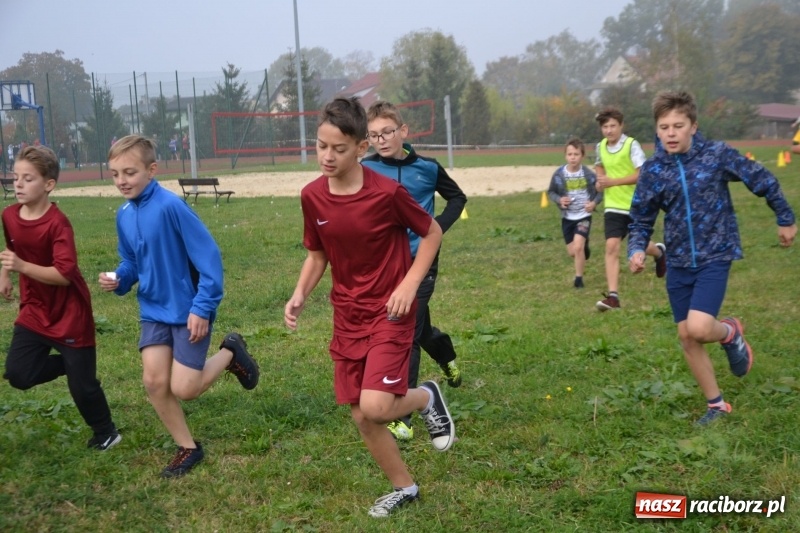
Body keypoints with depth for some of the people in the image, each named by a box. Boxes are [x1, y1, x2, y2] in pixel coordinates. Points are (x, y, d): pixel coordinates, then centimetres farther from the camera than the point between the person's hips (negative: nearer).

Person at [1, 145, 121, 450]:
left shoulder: (58, 223, -23)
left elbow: (64, 274, -29)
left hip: (70, 314, -6)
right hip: (35, 310, 6)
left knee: (82, 384, 2)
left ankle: (106, 433, 26)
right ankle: (69, 363, 20)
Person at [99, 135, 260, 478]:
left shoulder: (170, 206, -22)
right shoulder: (124, 215, 1)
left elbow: (208, 256, -22)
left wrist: (202, 307, -22)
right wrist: (118, 280, -8)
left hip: (189, 311, -6)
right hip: (154, 311, 7)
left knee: (183, 389, -4)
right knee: (154, 381, 0)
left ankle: (230, 353, 24)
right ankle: (188, 448, 19)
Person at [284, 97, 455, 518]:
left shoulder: (387, 192, -18)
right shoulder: (312, 196, -4)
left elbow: (432, 233, -5)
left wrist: (409, 285, -15)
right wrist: (300, 295, -8)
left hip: (390, 312, -5)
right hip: (347, 316, 5)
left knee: (375, 407, -19)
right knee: (361, 417, 8)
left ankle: (426, 397, 15)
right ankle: (404, 487, 31)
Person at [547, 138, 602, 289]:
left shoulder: (588, 174, -13)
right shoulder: (559, 174, -10)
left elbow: (600, 191, 0)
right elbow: (551, 191, 4)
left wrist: (594, 202, -17)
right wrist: (559, 200, -15)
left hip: (584, 216, -3)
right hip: (567, 218, 3)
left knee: (578, 247, -18)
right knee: (572, 252, 8)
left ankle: (579, 278, 1)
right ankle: (584, 245, 46)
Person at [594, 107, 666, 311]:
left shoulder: (631, 145, -14)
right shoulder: (600, 147, 3)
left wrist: (613, 181, -28)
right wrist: (600, 179, 3)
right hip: (614, 206, 3)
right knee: (611, 246, -12)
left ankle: (659, 251, 48)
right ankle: (613, 295, -15)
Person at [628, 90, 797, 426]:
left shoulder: (717, 154, -11)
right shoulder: (653, 170, -4)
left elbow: (762, 181, 3)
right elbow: (641, 221, 4)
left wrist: (785, 219, 12)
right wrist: (636, 250, -16)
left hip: (715, 256, -4)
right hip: (678, 262, 4)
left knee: (699, 329, -20)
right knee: (687, 338, 6)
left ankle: (730, 332, 17)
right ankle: (717, 405, 25)